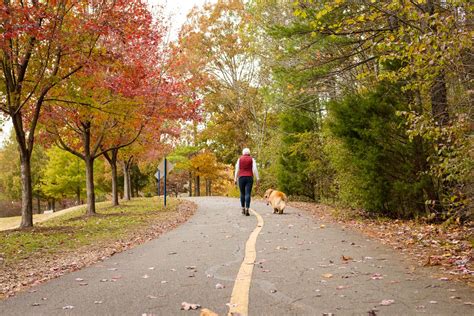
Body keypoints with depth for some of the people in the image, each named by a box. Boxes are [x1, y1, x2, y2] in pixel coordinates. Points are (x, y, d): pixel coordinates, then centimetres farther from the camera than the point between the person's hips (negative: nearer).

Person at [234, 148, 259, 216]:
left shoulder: (240, 159, 7)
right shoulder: (252, 159, 5)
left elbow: (237, 169, 2)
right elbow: (254, 169, -4)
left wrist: (235, 179, 3)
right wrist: (257, 178, -4)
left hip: (241, 178, 1)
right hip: (249, 178, -1)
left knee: (242, 194, 14)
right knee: (248, 194, -6)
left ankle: (243, 209, 19)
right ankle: (247, 210, -16)